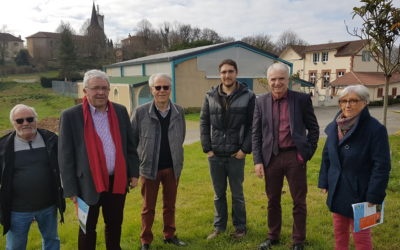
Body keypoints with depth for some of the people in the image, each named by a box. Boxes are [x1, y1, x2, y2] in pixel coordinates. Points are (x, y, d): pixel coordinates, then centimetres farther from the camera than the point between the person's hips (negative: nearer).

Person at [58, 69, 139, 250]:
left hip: (117, 181, 4)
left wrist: (134, 172, 6)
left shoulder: (120, 111, 1)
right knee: (88, 229, 14)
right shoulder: (70, 116, -9)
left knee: (115, 225, 20)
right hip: (89, 184, -3)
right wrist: (71, 189, -8)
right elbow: (65, 156, -7)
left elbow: (130, 145, 8)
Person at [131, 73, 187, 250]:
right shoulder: (141, 112, -11)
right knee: (148, 207, 12)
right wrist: (141, 157, 1)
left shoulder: (179, 111, -3)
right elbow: (132, 139, -2)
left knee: (170, 204, 18)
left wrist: (174, 155, 11)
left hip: (173, 167, 3)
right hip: (149, 167, -2)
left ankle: (169, 235, 36)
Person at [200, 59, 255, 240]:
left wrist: (245, 149, -10)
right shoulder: (210, 96, 5)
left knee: (237, 194, 10)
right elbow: (204, 123, 5)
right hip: (215, 154, 3)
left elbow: (253, 126, -4)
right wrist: (206, 148, -1)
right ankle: (219, 226, 29)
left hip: (236, 154, -2)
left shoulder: (248, 96, -2)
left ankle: (240, 227, 26)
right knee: (219, 194, 14)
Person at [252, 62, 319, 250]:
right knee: (273, 200, 15)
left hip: (295, 156, -1)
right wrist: (257, 160, -1)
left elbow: (313, 128, 5)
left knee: (299, 201, 8)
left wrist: (308, 152, -3)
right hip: (271, 157, 2)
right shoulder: (261, 102, 3)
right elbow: (256, 133, 4)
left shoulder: (302, 99, -2)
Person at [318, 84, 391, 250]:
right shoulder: (334, 126, 2)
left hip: (359, 193, -5)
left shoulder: (375, 129, -16)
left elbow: (382, 166, -16)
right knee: (339, 232, 18)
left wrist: (374, 196, -17)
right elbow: (326, 156, 10)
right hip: (337, 191, 6)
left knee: (361, 236, 9)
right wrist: (324, 182, 8)